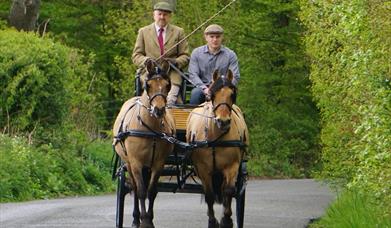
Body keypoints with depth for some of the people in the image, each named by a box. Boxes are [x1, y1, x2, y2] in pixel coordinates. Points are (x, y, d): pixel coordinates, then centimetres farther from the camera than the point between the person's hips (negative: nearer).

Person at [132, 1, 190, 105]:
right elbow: (136, 55, 14)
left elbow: (185, 56, 13)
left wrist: (175, 62, -10)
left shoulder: (178, 32, 18)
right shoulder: (143, 31, 18)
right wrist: (146, 61, -10)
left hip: (172, 72, 0)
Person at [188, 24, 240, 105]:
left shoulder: (230, 55, 7)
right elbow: (193, 74, -1)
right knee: (195, 93, -33)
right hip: (203, 87, 1)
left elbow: (235, 77, 0)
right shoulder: (196, 53, 8)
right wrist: (204, 88, -18)